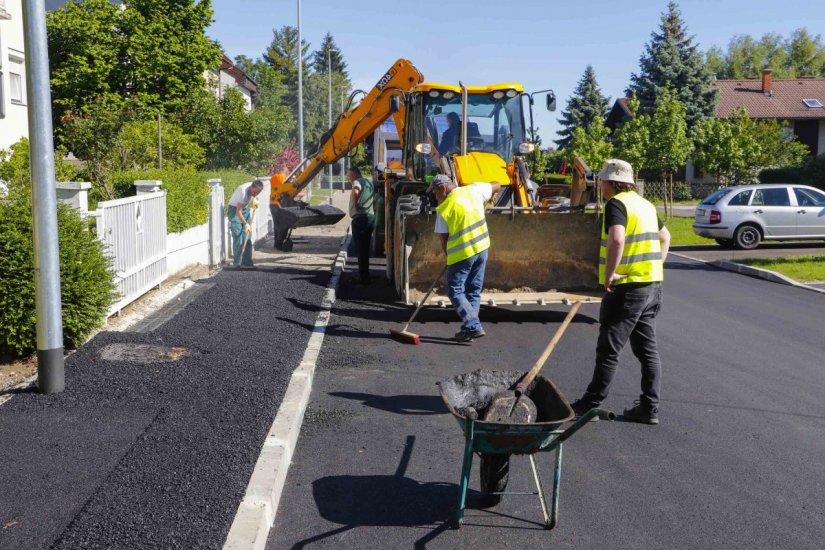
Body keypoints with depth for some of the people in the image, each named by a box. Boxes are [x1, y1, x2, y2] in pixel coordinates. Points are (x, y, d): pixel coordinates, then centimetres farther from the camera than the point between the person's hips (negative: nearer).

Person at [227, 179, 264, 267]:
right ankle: (237, 263, -9)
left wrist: (255, 199, -3)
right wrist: (246, 224, -34)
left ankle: (247, 263, 6)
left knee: (247, 236, 3)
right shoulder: (243, 191, -33)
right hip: (234, 209, -7)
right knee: (238, 236, -13)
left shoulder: (255, 188, -12)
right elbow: (238, 211, -32)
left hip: (245, 209, 7)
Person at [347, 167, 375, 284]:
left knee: (361, 249, -5)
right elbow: (374, 199, 30)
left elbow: (356, 192, -31)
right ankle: (365, 275, 23)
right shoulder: (369, 182, 20)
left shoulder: (357, 182, -9)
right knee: (365, 249, 16)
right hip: (371, 217, 9)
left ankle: (363, 278, -4)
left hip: (360, 218, -9)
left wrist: (355, 204, -18)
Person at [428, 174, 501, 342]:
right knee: (474, 291, 15)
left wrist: (449, 256, 12)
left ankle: (473, 326, -9)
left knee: (455, 291, 3)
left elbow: (444, 239, -4)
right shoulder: (473, 190, 1)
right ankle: (470, 327, 15)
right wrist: (486, 199, 35)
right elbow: (496, 186, 17)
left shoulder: (443, 209, -10)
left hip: (461, 253, -6)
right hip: (482, 248, 6)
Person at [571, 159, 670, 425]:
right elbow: (665, 236, 29)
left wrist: (609, 274, -22)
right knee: (647, 348, 11)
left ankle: (590, 405, 7)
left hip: (627, 287, -9)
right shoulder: (645, 204, 16)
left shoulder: (616, 204, -12)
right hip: (652, 285, 9)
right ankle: (649, 407, 15)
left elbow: (617, 239, -30)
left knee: (608, 349, -1)